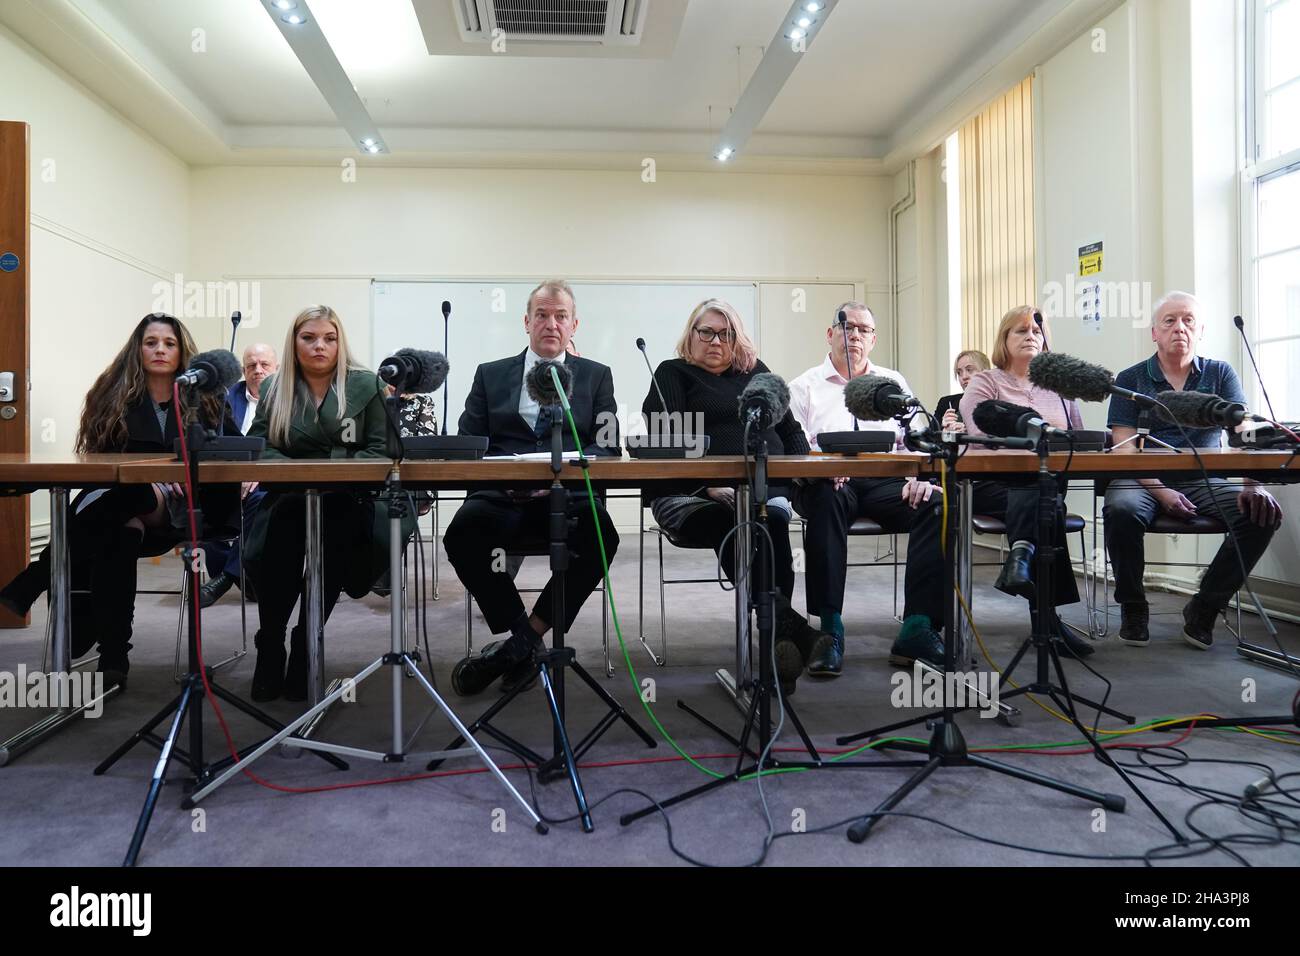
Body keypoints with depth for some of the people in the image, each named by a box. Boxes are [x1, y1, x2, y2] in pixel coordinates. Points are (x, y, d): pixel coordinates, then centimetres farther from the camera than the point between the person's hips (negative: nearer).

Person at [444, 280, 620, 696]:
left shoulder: (597, 376, 17)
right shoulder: (490, 374, 18)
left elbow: (608, 447, 6)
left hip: (569, 496, 0)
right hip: (502, 497, 1)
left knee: (599, 534, -34)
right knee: (462, 532, -32)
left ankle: (522, 638, -17)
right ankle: (522, 641, -16)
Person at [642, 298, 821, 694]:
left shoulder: (756, 372, 28)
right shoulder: (673, 374, 15)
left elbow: (789, 429, 28)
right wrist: (709, 484, -18)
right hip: (694, 494, -3)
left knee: (772, 519, -35)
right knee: (733, 526, -38)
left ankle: (777, 636, -40)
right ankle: (788, 625, -47)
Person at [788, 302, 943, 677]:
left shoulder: (893, 383, 25)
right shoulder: (806, 386, 16)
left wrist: (921, 476, -7)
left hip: (886, 480, 3)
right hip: (828, 481, -2)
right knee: (825, 500, -39)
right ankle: (830, 629, -37)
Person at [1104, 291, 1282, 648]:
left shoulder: (1220, 374, 13)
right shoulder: (1131, 379, 7)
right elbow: (1125, 446, -3)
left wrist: (1254, 484, -20)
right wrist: (1161, 492, -19)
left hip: (1205, 480, 2)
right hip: (1144, 479, -2)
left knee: (1262, 513, -24)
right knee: (1121, 510, -35)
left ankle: (1205, 606, -5)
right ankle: (1132, 606, -9)